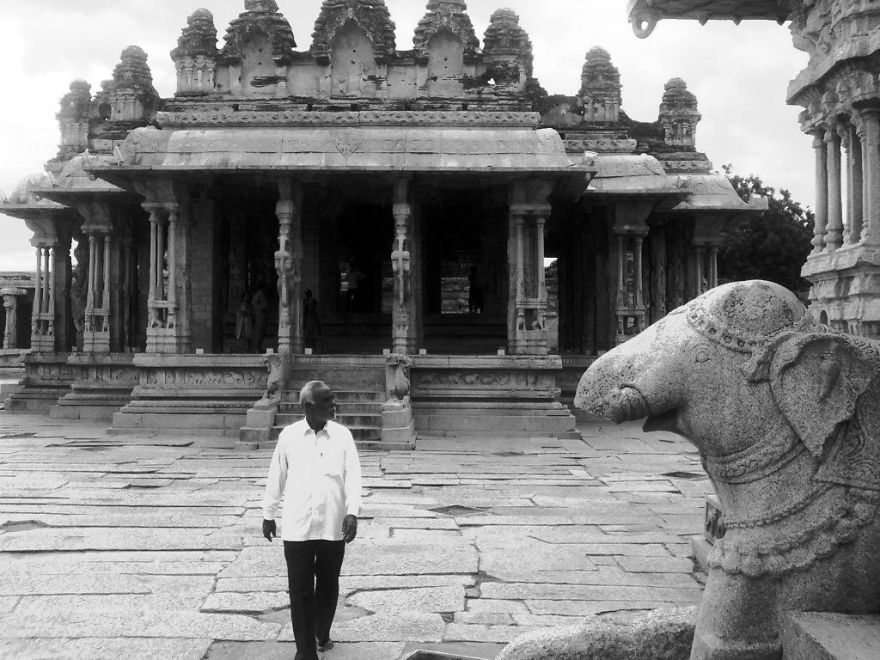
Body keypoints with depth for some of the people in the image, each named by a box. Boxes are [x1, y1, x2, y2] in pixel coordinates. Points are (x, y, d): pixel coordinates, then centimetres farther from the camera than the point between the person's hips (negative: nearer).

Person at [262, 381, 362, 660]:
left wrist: (352, 512, -17)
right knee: (300, 591, 3)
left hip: (333, 527, 1)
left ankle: (322, 634, 38)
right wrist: (268, 514, 14)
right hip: (297, 528, -1)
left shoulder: (342, 435, 0)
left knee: (328, 586, 15)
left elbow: (353, 476, -5)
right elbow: (277, 477, 8)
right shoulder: (289, 435, -1)